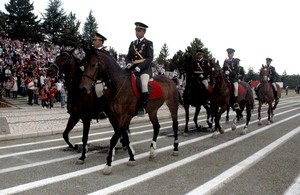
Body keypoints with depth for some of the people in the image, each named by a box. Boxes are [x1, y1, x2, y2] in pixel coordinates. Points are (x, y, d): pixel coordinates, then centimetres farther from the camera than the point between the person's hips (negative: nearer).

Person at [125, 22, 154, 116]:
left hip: (144, 68, -6)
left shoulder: (149, 43, 4)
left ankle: (142, 107, -20)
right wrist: (128, 63, -6)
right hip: (133, 68, 6)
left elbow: (150, 58, -7)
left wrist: (139, 67, -19)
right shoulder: (132, 43, 20)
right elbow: (128, 56, 19)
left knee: (144, 84, -32)